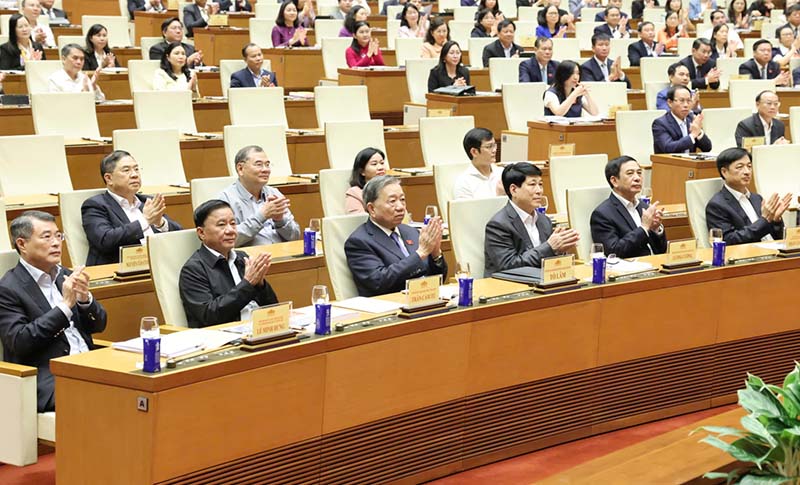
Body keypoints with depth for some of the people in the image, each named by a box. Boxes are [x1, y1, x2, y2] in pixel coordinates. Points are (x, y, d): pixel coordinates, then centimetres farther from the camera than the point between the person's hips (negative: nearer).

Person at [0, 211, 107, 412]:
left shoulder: (66, 275, 17)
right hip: (47, 382, -6)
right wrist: (65, 306, -15)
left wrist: (85, 298, -5)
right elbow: (19, 341, -13)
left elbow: (98, 325, 17)